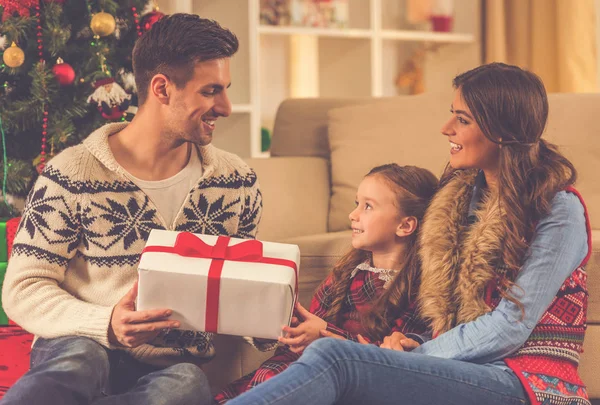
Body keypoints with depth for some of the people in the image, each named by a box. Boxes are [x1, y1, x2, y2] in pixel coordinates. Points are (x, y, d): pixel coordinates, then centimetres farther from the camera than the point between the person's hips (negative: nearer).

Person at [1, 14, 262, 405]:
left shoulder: (237, 181, 8)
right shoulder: (72, 176, -6)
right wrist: (105, 325, -25)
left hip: (174, 368, 5)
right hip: (80, 350, -4)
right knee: (80, 357, -42)